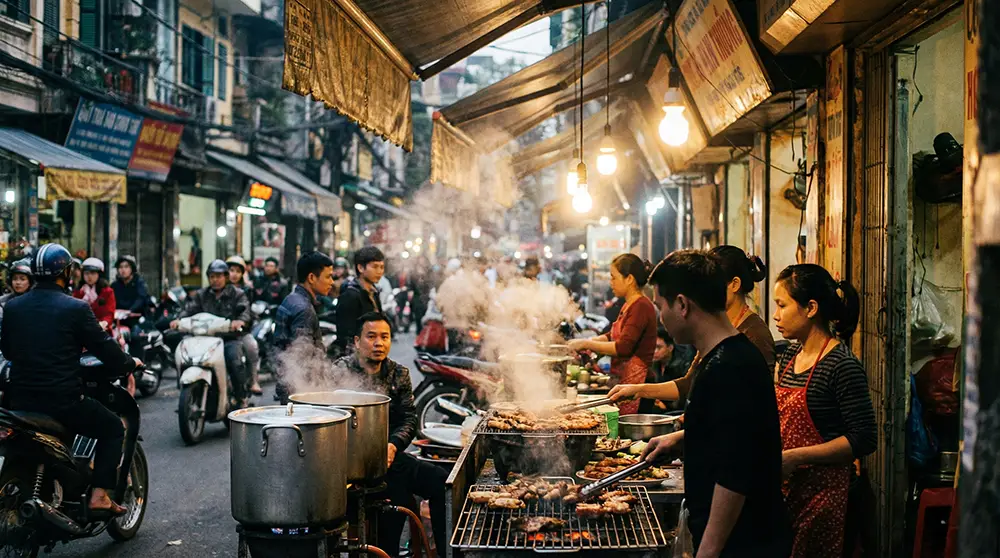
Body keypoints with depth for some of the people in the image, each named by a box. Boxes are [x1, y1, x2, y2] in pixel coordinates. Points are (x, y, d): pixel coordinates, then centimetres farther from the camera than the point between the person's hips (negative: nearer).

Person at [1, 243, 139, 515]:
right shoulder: (76, 308, -10)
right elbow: (104, 347, -6)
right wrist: (129, 363, 14)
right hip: (62, 399, -6)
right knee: (113, 428, 13)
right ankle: (99, 495, 3)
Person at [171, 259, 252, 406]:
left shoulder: (237, 294, 9)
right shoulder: (201, 295, 19)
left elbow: (244, 310, -8)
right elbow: (190, 309, 4)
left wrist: (240, 320, -33)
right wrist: (179, 319, -18)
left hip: (231, 338, -3)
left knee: (235, 362, -30)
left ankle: (241, 398, -14)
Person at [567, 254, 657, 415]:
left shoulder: (641, 306, -15)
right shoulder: (628, 306, 16)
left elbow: (622, 348, -21)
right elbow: (612, 336, 27)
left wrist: (586, 343, -12)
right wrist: (584, 342, 11)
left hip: (637, 380, -9)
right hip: (625, 380, 9)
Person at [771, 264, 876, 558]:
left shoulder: (842, 366, -16)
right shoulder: (789, 356, 9)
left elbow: (864, 439, -19)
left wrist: (794, 457, -21)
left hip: (822, 489, -7)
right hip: (786, 487, 7)